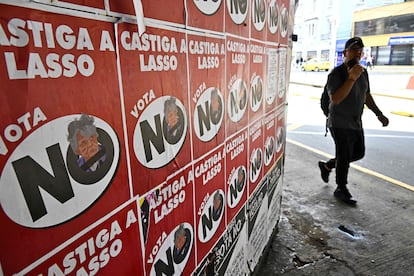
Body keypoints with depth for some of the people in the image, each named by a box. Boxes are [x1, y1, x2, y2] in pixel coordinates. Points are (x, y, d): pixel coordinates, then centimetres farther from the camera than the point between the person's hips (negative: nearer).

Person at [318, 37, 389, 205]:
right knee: (344, 157, -1)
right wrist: (352, 78, -31)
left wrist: (379, 114, 18)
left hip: (356, 123, 8)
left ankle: (327, 166, 33)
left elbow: (367, 96, 20)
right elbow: (335, 99, -28)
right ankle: (341, 190, 18)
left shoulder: (363, 73, 10)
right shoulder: (337, 73, -15)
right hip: (340, 124, -8)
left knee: (359, 153, 16)